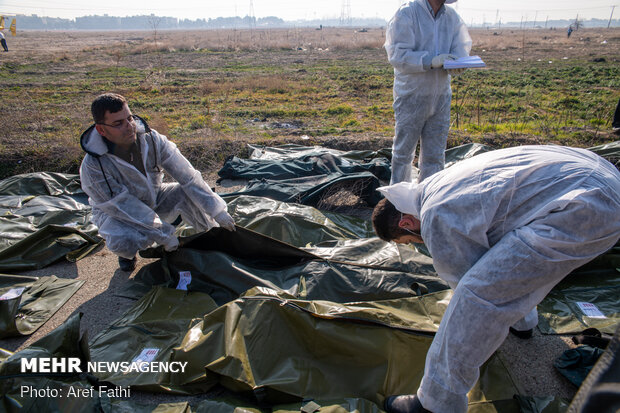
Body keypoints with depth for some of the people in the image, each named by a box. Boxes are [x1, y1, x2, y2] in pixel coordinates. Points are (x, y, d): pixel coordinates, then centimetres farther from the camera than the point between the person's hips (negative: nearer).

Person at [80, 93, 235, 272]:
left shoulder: (152, 139, -21)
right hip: (115, 211, -3)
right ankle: (127, 253, 4)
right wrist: (163, 234, -29)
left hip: (154, 198, 4)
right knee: (126, 241, -36)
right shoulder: (93, 166, -29)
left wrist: (217, 210, -21)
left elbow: (187, 175, -20)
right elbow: (122, 205, -27)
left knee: (189, 193, -23)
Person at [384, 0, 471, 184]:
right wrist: (431, 61, -26)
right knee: (403, 151, 7)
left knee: (434, 155, 8)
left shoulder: (452, 17, 9)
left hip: (440, 97, 5)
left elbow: (461, 50, 5)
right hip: (411, 96, -4)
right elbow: (397, 55, -16)